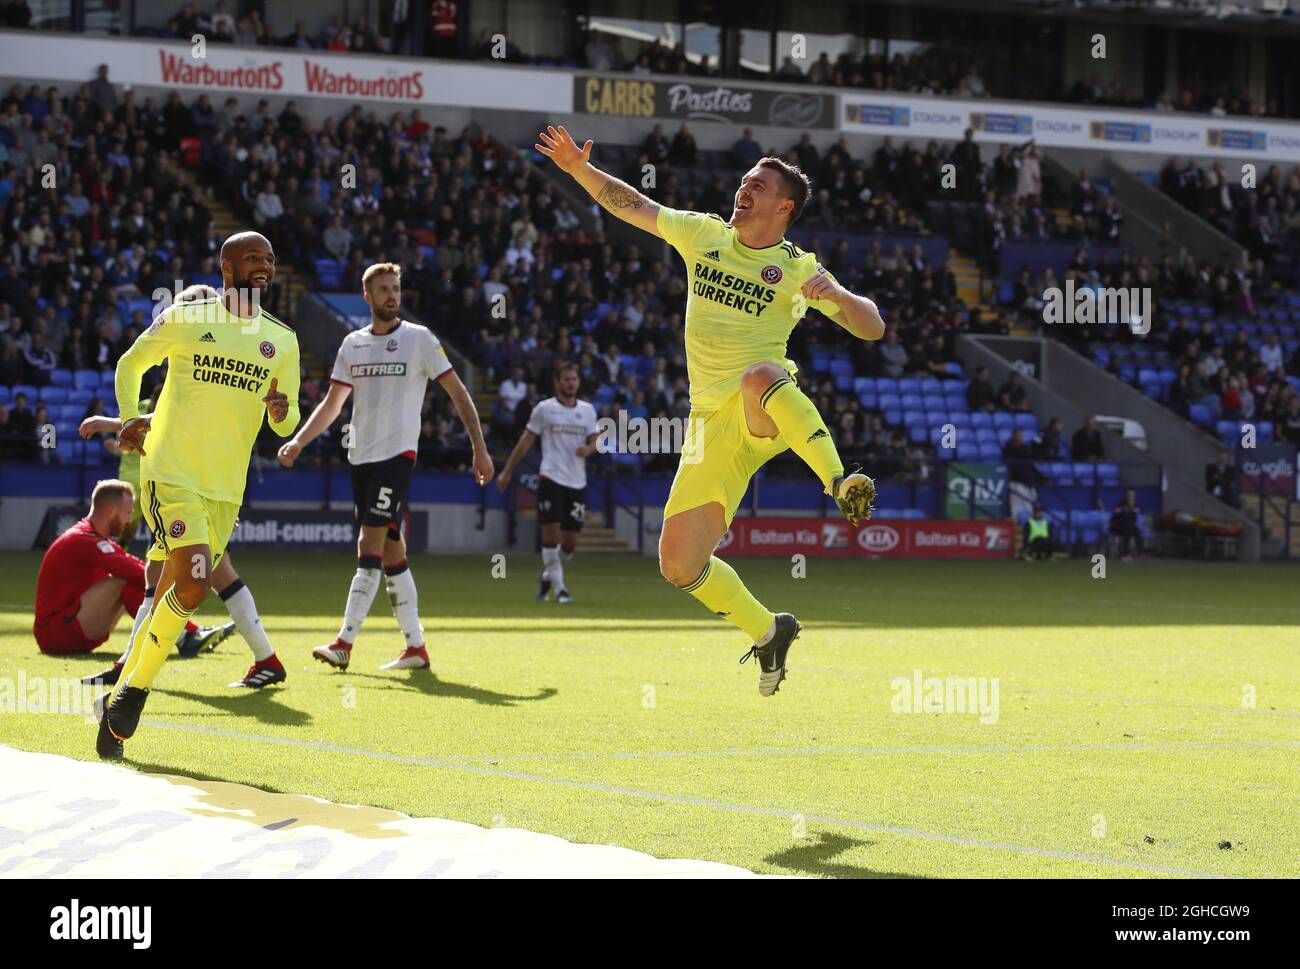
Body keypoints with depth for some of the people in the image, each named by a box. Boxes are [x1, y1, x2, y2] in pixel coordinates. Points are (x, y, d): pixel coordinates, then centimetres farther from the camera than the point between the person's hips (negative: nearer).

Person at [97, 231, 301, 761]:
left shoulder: (282, 340, 9)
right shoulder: (185, 318, -2)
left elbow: (286, 423, 15)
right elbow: (131, 364, 13)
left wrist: (282, 410, -8)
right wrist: (130, 417, -2)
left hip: (225, 489, 5)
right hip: (170, 474, -5)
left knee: (171, 599, 6)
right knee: (194, 584, -20)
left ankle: (121, 696, 21)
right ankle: (135, 691, -5)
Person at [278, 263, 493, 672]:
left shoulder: (419, 339, -1)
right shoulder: (352, 344, 12)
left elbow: (458, 393, 1)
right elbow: (332, 404, 16)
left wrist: (479, 448, -5)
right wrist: (297, 442, 3)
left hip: (396, 454, -6)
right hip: (360, 455, 6)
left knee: (370, 547, -14)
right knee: (391, 553, 7)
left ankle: (344, 644, -18)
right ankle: (416, 648, 12)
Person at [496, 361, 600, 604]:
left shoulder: (587, 410, 11)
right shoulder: (544, 408, 1)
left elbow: (595, 439, 10)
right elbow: (526, 440, 4)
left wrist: (589, 448, -15)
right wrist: (507, 471, 4)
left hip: (577, 482, 4)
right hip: (551, 479, -3)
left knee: (571, 542, 3)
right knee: (551, 533, -12)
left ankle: (548, 576, 27)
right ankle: (559, 588, -6)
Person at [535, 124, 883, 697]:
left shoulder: (797, 269, 4)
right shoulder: (705, 235, 14)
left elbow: (871, 328, 0)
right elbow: (629, 204, 21)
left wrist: (836, 294, -19)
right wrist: (580, 169, 7)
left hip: (767, 414, -5)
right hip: (712, 425, 5)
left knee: (760, 376, -44)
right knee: (679, 565, -4)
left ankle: (841, 483, -40)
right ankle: (767, 632, 19)